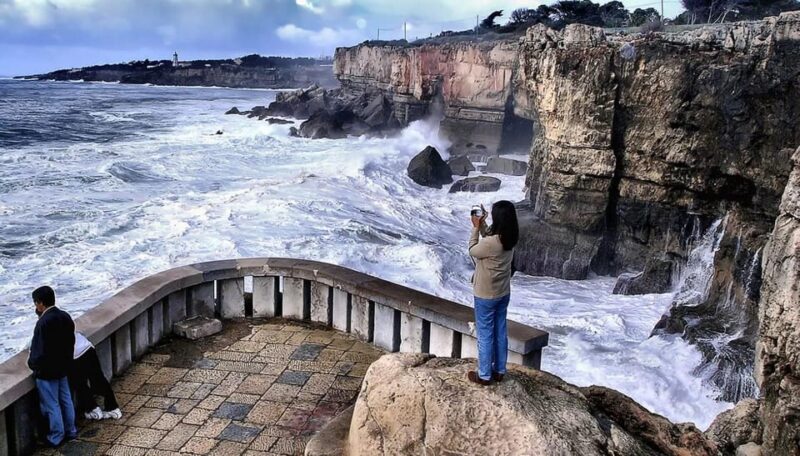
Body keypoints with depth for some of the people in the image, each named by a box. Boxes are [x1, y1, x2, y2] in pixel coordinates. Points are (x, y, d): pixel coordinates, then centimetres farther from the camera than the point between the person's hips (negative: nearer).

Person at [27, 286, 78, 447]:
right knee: (65, 400, 19)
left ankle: (56, 437, 18)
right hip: (63, 367, 8)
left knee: (51, 405, 6)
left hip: (46, 371, -8)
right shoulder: (65, 316, -1)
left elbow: (40, 350, -21)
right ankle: (70, 430, 30)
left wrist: (33, 364, -5)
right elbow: (71, 341, 6)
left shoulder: (43, 323, -25)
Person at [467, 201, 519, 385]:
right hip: (504, 293, 7)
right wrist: (482, 225, 6)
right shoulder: (509, 238, -6)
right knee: (500, 332, 18)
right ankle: (499, 371, 32)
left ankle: (484, 375, 20)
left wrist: (476, 227, -5)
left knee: (485, 335, 7)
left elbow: (473, 251, -9)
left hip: (486, 295, -7)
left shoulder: (490, 242, -29)